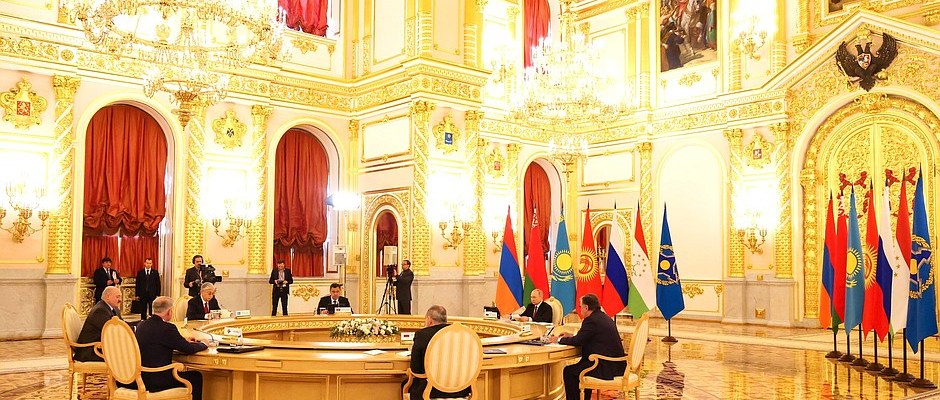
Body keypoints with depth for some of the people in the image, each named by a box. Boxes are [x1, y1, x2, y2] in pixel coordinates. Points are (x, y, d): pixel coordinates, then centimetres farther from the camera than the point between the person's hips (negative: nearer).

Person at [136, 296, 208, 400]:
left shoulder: (141, 325, 4)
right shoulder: (167, 328, -19)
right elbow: (188, 349, -11)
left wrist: (184, 341, 21)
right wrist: (203, 344, 9)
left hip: (140, 377, 8)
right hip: (156, 381, -8)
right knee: (196, 376, 7)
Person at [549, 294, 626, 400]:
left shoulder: (591, 320, -15)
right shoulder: (605, 317, 14)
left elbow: (577, 341, -13)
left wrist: (559, 340, 2)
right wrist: (571, 337, 23)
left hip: (606, 367, -10)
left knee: (569, 371, -1)